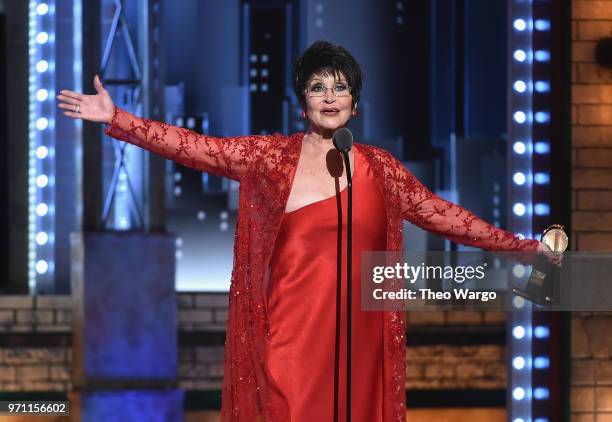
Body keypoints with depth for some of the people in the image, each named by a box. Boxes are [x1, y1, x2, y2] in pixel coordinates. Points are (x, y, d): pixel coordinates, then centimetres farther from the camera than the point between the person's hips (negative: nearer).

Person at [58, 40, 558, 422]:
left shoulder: (380, 167, 9)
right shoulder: (271, 155, 3)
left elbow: (441, 213, 13)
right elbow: (195, 147, 0)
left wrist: (524, 246, 13)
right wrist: (115, 118, -7)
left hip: (356, 333, 2)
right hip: (292, 333, -2)